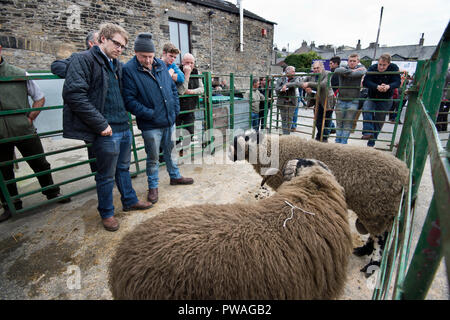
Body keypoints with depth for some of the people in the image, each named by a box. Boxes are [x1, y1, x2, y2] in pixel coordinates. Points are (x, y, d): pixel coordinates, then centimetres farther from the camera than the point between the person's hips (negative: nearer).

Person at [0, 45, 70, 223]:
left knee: (40, 164, 9)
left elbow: (39, 98, 9)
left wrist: (30, 119, -1)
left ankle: (53, 193, 29)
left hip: (24, 131, -1)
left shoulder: (20, 74, 1)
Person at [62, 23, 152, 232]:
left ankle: (130, 201, 38)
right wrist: (101, 124, -19)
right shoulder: (84, 60, -8)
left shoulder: (116, 64, 16)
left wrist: (125, 118, 13)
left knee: (123, 168, 21)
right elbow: (73, 94, -18)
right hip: (107, 132, -7)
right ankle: (106, 213, 25)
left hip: (124, 127, 8)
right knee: (106, 175, 6)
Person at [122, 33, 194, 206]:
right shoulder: (129, 70, -11)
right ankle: (153, 187, 26)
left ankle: (175, 177, 40)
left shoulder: (161, 64, 7)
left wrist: (176, 109, 5)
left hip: (170, 121, 5)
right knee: (153, 157, 7)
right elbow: (129, 100, -15)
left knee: (170, 151, 20)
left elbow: (173, 88, 15)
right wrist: (149, 114, -20)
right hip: (150, 125, -5)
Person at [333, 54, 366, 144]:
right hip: (341, 100, 1)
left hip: (353, 101, -1)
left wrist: (347, 74, -13)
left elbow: (361, 73, -18)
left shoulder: (361, 68, 7)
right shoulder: (343, 68, 6)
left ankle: (343, 142, 2)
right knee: (339, 123, 5)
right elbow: (336, 71, -19)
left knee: (348, 123, -3)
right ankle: (337, 141, 13)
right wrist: (352, 71, -17)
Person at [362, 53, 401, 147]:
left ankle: (371, 143, 20)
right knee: (366, 109, -33)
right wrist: (377, 87, -41)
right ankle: (368, 132, -31)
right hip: (372, 98, 0)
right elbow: (365, 82, -25)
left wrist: (389, 86, -40)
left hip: (386, 99, 0)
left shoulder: (394, 68, -12)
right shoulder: (372, 68, -13)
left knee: (379, 121, 6)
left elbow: (397, 82, -18)